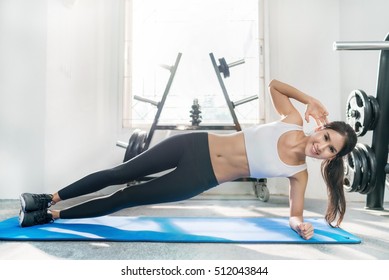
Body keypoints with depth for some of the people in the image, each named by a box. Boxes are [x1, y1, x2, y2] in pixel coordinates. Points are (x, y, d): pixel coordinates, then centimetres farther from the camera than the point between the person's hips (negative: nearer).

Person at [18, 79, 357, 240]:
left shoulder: (299, 173, 0)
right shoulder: (293, 121, 1)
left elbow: (296, 212, 3)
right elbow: (273, 83, 12)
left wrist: (300, 224, -18)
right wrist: (310, 99, 3)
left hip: (202, 179, -1)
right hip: (196, 145, 1)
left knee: (126, 198, -1)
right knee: (121, 173, 0)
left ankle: (50, 216, 16)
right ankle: (49, 198, 20)